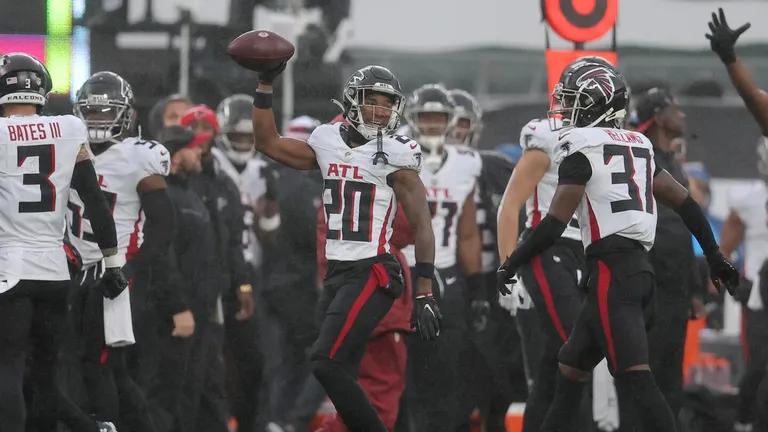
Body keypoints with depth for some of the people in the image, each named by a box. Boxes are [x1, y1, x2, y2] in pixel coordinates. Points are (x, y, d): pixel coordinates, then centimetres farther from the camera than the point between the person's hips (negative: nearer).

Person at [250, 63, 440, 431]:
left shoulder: (394, 155, -8)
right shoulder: (328, 142, 9)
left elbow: (421, 225, -8)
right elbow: (268, 143, 19)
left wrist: (424, 294, -13)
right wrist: (265, 84, 12)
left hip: (372, 273, -7)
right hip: (337, 273, 7)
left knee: (326, 363, -18)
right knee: (341, 373, 7)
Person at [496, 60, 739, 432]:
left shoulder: (581, 146, -6)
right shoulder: (637, 145, 17)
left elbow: (555, 224, -10)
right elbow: (684, 202, 18)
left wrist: (512, 263, 2)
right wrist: (714, 255, 25)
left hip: (611, 270, -9)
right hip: (639, 266, 9)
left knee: (633, 376, -15)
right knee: (571, 364, 20)